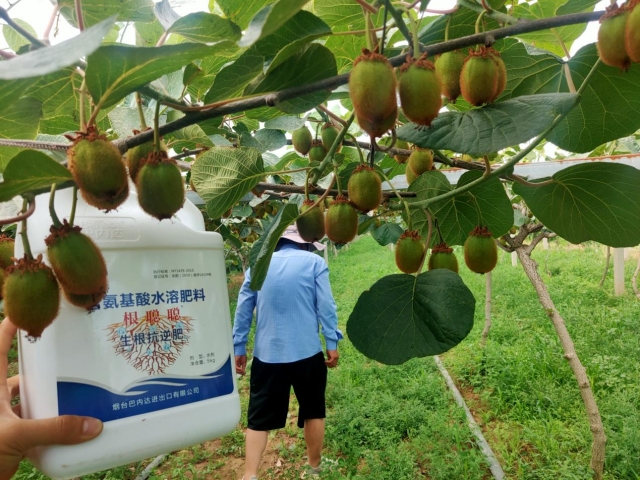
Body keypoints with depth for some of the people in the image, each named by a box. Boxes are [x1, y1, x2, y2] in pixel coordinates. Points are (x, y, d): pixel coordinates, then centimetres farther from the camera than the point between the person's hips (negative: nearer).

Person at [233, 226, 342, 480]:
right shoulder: (314, 262, 0)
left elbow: (243, 310, 7)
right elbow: (326, 306, -6)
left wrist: (239, 348, 13)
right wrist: (332, 343, -1)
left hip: (267, 354, 2)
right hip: (307, 353, -1)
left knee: (259, 418, 12)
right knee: (313, 411, 18)